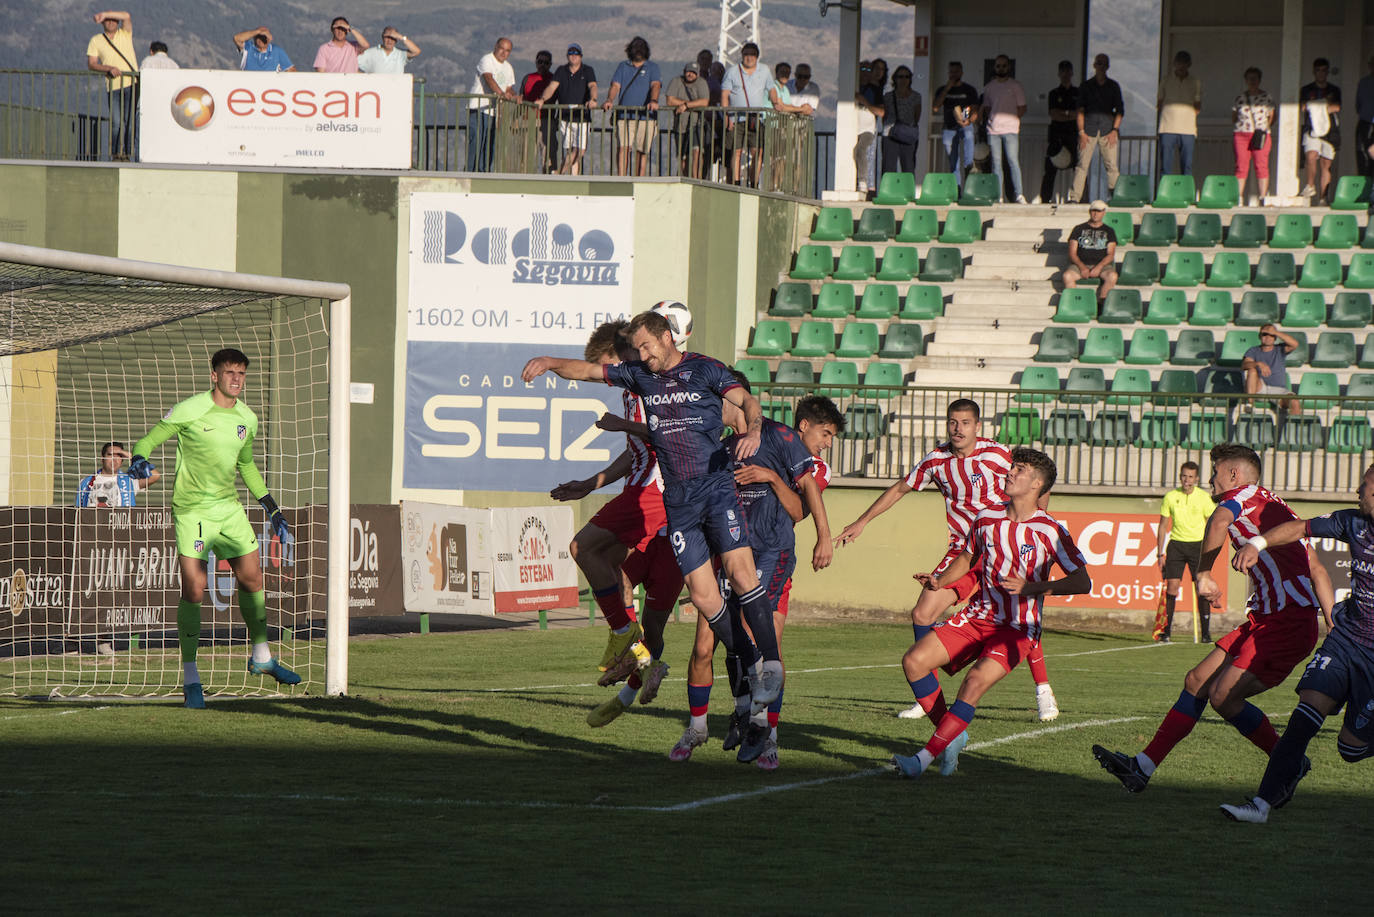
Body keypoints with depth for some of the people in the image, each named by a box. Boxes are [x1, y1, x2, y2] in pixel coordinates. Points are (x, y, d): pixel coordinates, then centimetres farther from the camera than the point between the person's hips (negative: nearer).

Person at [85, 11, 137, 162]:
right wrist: (109, 68, -14)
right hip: (113, 86, 0)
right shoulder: (96, 41, 11)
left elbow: (127, 16, -7)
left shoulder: (125, 34, 12)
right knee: (116, 122, -7)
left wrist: (104, 14, -11)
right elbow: (91, 64, 2)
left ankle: (126, 155, -1)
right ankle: (116, 154, 1)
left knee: (128, 121, -5)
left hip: (132, 83, 0)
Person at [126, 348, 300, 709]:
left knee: (252, 578, 9)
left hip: (229, 508, 6)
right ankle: (190, 676, -3)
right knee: (193, 590, -12)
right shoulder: (188, 411, -11)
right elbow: (149, 440, -5)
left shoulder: (247, 419, 7)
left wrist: (270, 507, 23)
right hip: (192, 510, -6)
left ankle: (262, 657, 30)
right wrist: (139, 461, -28)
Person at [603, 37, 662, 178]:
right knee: (623, 147, -14)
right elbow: (615, 85, 6)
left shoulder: (652, 68, 11)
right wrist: (610, 100, -15)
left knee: (642, 151, 1)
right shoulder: (623, 66, 16)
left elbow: (656, 85, -5)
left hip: (646, 116, 0)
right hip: (624, 116, 0)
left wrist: (653, 101, -25)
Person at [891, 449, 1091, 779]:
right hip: (978, 616, 6)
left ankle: (924, 758, -29)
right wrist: (940, 581, 5)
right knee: (914, 661, -12)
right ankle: (952, 737, 1)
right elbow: (967, 558, 25)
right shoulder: (987, 518, 6)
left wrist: (1032, 587, -26)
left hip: (1018, 628, -6)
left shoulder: (1050, 532, -9)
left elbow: (1083, 582, -14)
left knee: (977, 679, -29)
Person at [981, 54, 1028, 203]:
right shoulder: (989, 87, 15)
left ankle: (1018, 194, -12)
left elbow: (1022, 109, 7)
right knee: (996, 163, 1)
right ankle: (998, 195, 1)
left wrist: (1011, 119, -2)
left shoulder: (1015, 86, 6)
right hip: (993, 129, 3)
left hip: (1010, 129, -3)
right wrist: (989, 121, 5)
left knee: (1013, 161, -11)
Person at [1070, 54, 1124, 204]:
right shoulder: (1086, 86, 10)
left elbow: (1120, 111, 11)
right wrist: (1081, 131, -3)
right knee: (1082, 164, -8)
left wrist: (1115, 130, -1)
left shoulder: (1113, 86, 12)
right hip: (1089, 128, -1)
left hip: (1108, 128, 1)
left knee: (1111, 165, -7)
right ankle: (1074, 197, -10)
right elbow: (1080, 110, 8)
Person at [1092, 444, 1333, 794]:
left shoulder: (1244, 495, -5)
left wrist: (1203, 574, -21)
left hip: (1287, 624, -10)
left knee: (1223, 696, -16)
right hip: (1264, 621, 10)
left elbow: (1220, 520, -30)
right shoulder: (1272, 506, 24)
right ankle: (1143, 767, 11)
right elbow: (1316, 569, 25)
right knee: (1197, 682, 8)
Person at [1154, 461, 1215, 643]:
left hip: (1197, 544, -1)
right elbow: (1163, 525, 8)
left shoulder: (1204, 498, -2)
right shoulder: (1170, 497, 2)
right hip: (1176, 544, 1)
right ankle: (1166, 631, 1)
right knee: (1172, 586, -6)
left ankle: (1205, 633, -3)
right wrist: (1160, 553, 4)